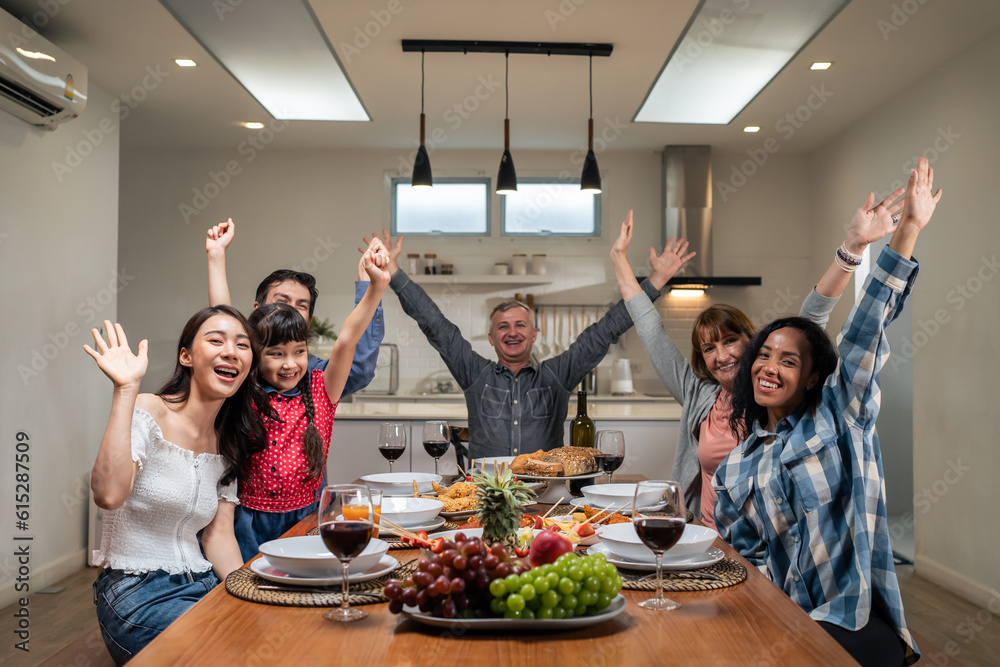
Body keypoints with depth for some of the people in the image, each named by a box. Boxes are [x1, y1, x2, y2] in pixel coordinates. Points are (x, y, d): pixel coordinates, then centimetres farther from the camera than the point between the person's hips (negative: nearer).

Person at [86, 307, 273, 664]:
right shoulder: (147, 413, -11)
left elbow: (220, 534, 7)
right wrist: (126, 388, -28)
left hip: (201, 584, 7)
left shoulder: (227, 442, 9)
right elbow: (109, 494, -30)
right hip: (135, 593, -6)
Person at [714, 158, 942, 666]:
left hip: (856, 621, -4)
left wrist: (908, 229, -12)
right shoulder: (736, 466, 14)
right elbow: (738, 550, 13)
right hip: (786, 619, 4)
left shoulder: (838, 417, 4)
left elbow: (865, 330, -5)